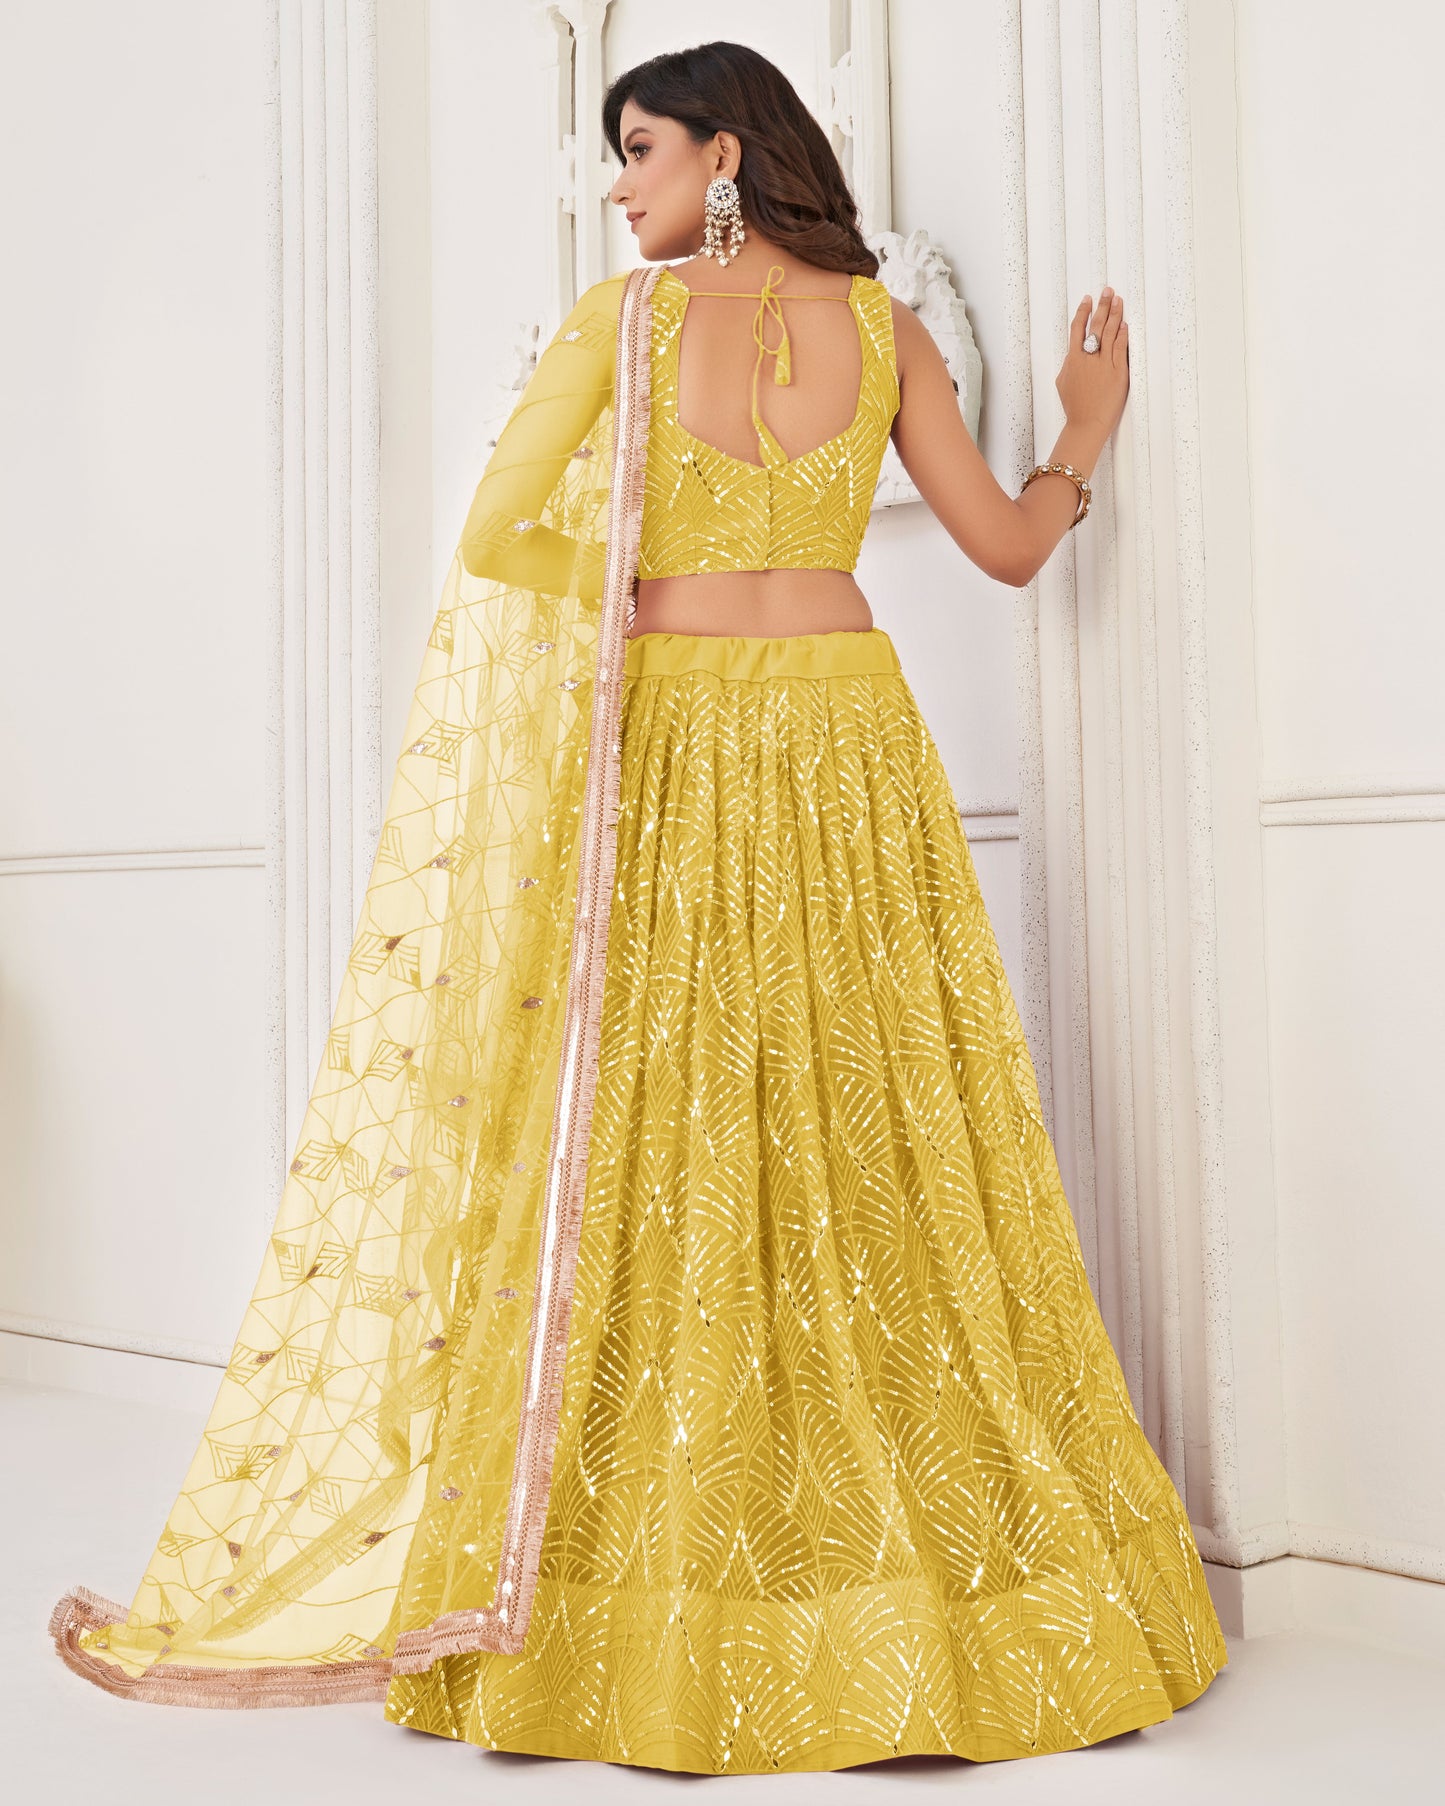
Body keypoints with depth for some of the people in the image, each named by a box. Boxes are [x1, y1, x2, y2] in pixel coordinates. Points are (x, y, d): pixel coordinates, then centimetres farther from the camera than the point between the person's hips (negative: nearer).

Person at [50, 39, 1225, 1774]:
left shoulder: (624, 315, -1)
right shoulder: (883, 325, 7)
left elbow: (493, 541, -6)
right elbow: (1007, 543, 10)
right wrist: (1088, 433, 28)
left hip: (664, 758, -3)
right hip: (848, 740, 3)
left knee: (655, 1173, 2)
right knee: (871, 1160, 7)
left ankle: (665, 1605, 8)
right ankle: (952, 1577, 14)